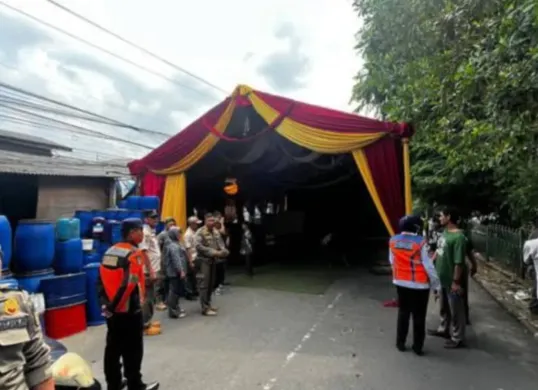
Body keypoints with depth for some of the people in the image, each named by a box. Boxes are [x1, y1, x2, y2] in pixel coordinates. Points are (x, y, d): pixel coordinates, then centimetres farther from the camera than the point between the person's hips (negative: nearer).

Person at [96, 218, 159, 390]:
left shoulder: (109, 252, 8)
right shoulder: (134, 254, -17)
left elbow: (101, 280, 10)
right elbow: (129, 284, -24)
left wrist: (106, 303, 11)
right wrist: (113, 306, -15)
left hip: (112, 311, 8)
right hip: (129, 311, -8)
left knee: (113, 349, 17)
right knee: (132, 351, 5)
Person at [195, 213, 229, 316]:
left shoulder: (216, 232, 8)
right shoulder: (200, 232, -13)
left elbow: (221, 243, 11)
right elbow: (199, 246, -21)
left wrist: (222, 251, -11)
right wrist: (213, 252, -22)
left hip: (213, 260, 7)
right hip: (204, 260, -7)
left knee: (211, 283, 14)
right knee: (205, 283, -6)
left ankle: (208, 303, 28)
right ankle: (205, 308, -3)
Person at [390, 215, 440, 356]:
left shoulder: (393, 241, -4)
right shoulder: (420, 242, -18)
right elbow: (428, 266, -14)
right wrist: (436, 284, -3)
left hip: (401, 283, 4)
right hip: (419, 285, -4)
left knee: (403, 313, 17)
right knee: (419, 316, 9)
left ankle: (400, 343, 24)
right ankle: (418, 346, 17)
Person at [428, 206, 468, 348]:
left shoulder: (458, 237, -24)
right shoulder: (445, 232, 5)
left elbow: (459, 262, -24)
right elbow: (439, 250, 16)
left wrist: (456, 281, -22)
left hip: (452, 281, -9)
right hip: (442, 278, 9)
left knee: (456, 310, 7)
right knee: (444, 307, 24)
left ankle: (457, 338, 21)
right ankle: (443, 329, 41)